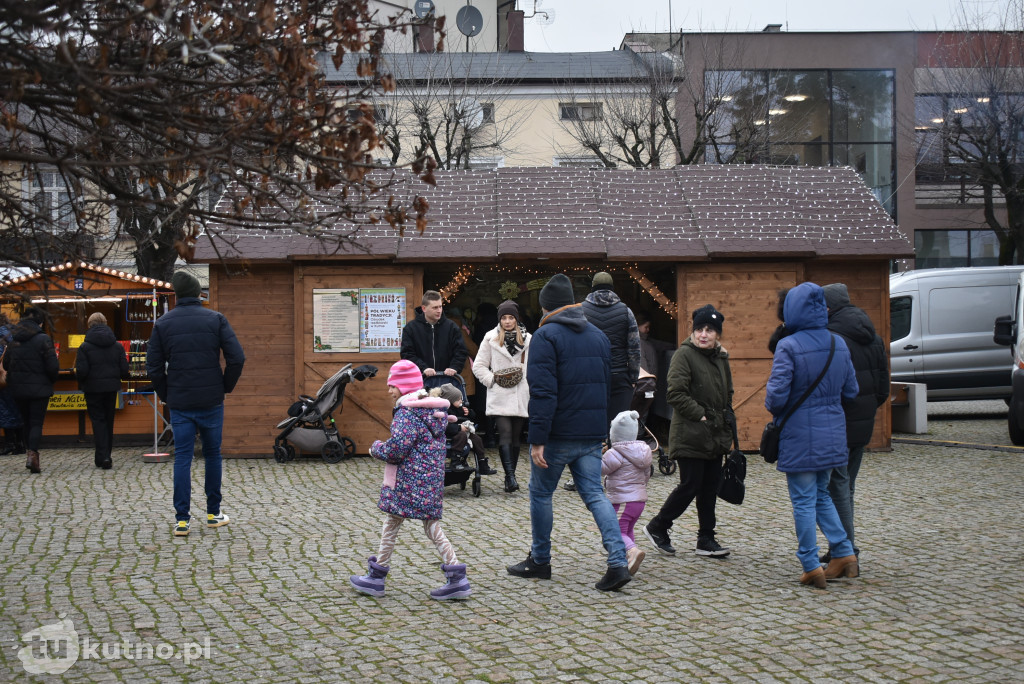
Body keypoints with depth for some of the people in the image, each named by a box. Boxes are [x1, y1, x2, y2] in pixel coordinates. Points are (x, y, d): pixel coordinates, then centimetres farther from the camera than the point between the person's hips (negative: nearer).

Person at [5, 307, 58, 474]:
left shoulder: (14, 340, 5)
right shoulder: (43, 339, -11)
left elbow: (6, 364, 11)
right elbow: (52, 366, -13)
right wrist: (52, 380, 6)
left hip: (18, 389, 4)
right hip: (39, 388, -4)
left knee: (27, 422, 16)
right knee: (37, 423, -2)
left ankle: (29, 452, 18)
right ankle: (32, 454, -19)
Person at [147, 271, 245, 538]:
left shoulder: (163, 323, 1)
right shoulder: (215, 319, -2)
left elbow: (154, 367, -2)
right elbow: (237, 357, -10)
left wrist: (165, 395, 10)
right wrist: (226, 386, 4)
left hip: (179, 403, 0)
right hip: (211, 401, 0)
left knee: (182, 458, 3)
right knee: (213, 454, 13)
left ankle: (182, 519, -1)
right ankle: (213, 513, 19)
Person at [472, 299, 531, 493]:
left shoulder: (527, 339, 9)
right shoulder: (491, 338, 5)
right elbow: (478, 366, 6)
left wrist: (532, 388, 4)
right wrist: (492, 380, -6)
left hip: (520, 396, 3)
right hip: (499, 397, -3)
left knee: (516, 437, 7)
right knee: (505, 434, -15)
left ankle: (510, 477, 16)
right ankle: (510, 476, -19)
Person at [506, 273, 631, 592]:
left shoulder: (545, 336, -10)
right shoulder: (598, 336, 13)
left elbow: (543, 392, -18)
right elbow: (606, 385, 19)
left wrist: (537, 440, -18)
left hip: (558, 434, -6)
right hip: (591, 435, 6)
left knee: (540, 493, 12)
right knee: (595, 494, 5)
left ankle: (540, 561, 22)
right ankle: (618, 563, -9)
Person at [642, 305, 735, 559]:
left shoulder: (720, 357, 13)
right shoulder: (684, 354, -10)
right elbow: (675, 393, -18)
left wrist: (726, 419, 12)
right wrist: (700, 414, -17)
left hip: (716, 436, 7)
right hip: (690, 435, -7)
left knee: (711, 487, 9)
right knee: (690, 486, -6)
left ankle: (706, 540, 17)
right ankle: (657, 527, 11)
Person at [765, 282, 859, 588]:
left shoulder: (788, 347, -16)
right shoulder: (838, 344, 3)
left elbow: (776, 393, -19)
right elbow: (851, 390, 9)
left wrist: (774, 410, 2)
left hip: (800, 436, -6)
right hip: (832, 433, 6)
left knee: (803, 501, 3)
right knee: (821, 495, 21)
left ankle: (811, 566, 6)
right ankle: (844, 553, 15)